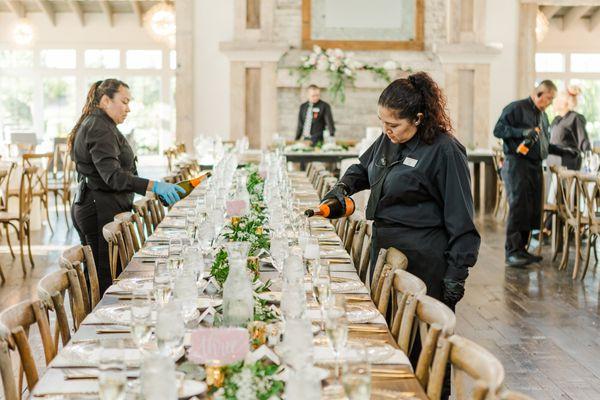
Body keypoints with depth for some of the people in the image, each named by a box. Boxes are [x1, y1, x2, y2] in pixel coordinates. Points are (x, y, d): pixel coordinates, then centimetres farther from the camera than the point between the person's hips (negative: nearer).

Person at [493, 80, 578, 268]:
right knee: (518, 208, -11)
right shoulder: (516, 108, -5)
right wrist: (522, 132, -21)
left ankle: (521, 249, 14)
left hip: (535, 166, 8)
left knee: (532, 210, 6)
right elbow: (498, 130, -11)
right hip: (516, 164, -8)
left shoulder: (543, 115, 21)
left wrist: (564, 151, 18)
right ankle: (512, 252, -8)